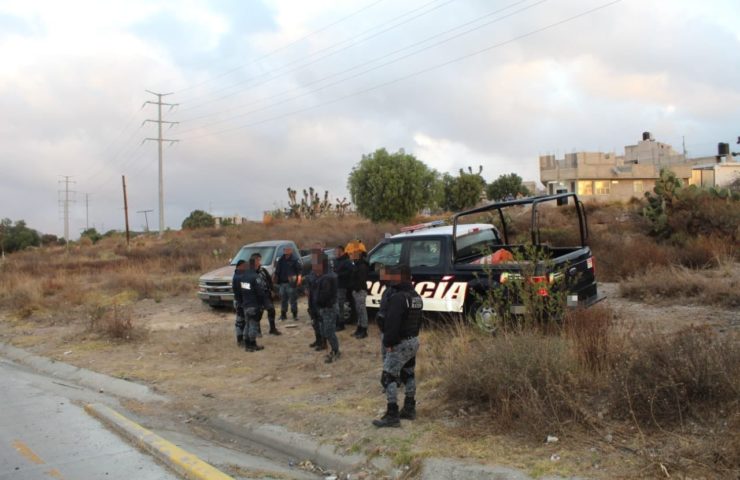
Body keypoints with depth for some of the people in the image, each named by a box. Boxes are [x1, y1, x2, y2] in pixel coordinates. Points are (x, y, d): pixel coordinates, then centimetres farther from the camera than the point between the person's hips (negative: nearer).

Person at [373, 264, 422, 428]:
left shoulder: (398, 297, -21)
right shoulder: (416, 297, 11)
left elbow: (392, 323, -25)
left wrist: (388, 342, -18)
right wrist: (413, 335, 19)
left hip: (400, 344, -10)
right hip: (414, 341, 10)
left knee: (388, 378, -6)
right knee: (408, 375, 20)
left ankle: (392, 415, -8)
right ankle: (409, 409, 28)